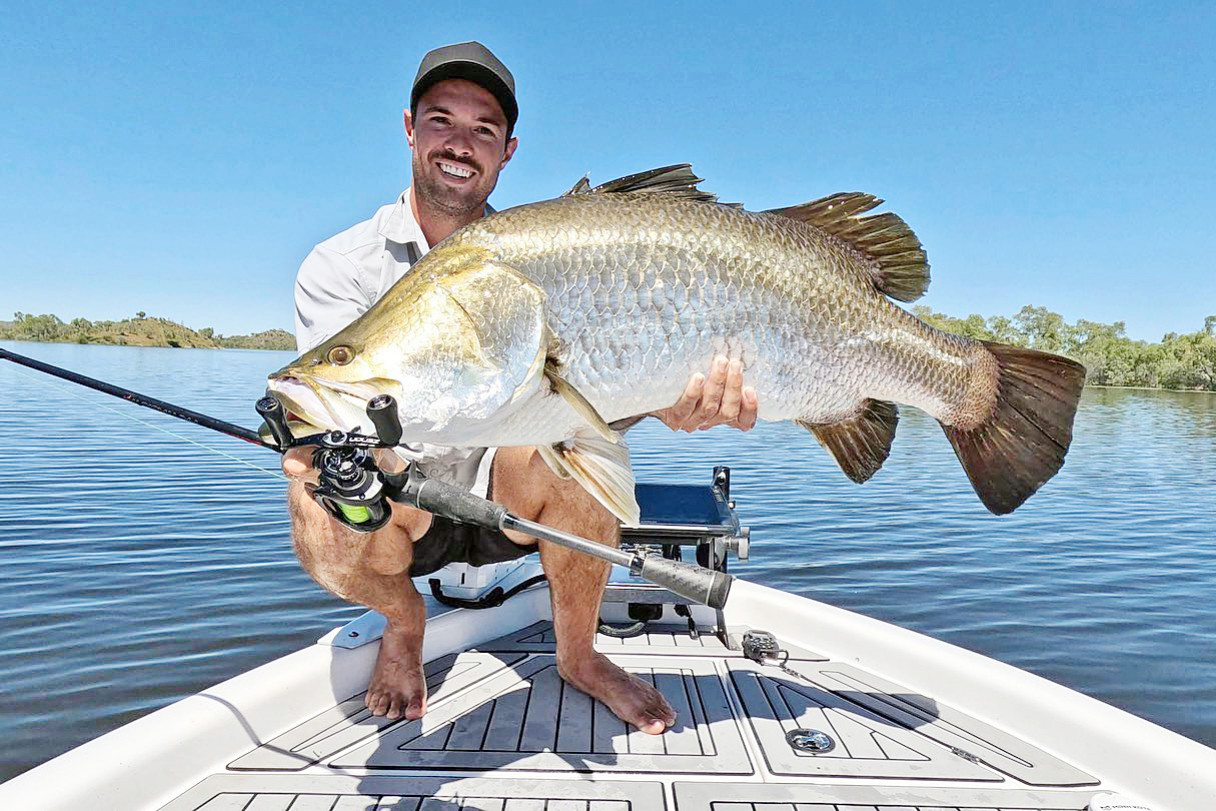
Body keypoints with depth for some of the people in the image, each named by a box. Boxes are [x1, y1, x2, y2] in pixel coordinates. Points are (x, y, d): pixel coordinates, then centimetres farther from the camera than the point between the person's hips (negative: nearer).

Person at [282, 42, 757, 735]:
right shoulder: (340, 266, -6)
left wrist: (670, 402, -44)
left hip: (510, 497, 1)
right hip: (397, 501, 0)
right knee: (324, 521, -33)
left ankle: (579, 654, -3)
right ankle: (404, 619, 6)